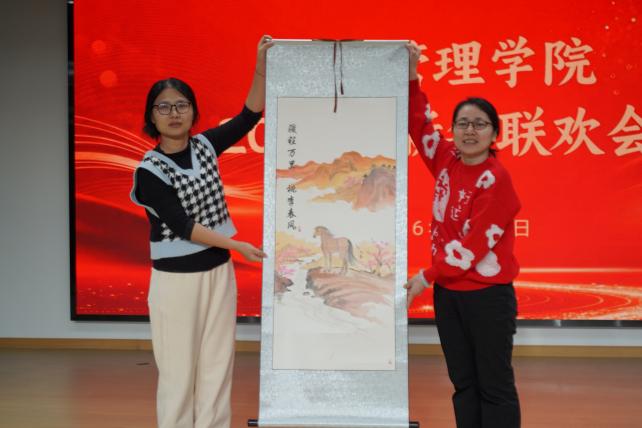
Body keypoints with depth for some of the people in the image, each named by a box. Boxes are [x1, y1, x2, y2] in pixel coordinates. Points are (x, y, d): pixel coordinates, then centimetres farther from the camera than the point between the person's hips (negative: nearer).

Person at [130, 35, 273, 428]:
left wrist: (262, 67, -10)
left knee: (218, 366, 9)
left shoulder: (205, 146, 3)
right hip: (176, 279, -5)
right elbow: (182, 226, -16)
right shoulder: (150, 171, -11)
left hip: (218, 272, 5)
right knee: (178, 370, 3)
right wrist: (237, 245, -17)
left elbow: (250, 116, 2)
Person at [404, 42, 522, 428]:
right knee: (463, 383, 14)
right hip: (448, 291, 7)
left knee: (495, 387, 3)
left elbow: (473, 243, -18)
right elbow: (419, 124, 14)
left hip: (487, 296, -6)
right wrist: (411, 78, 2)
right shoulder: (448, 160, 3)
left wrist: (426, 276, -14)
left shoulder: (495, 179, -16)